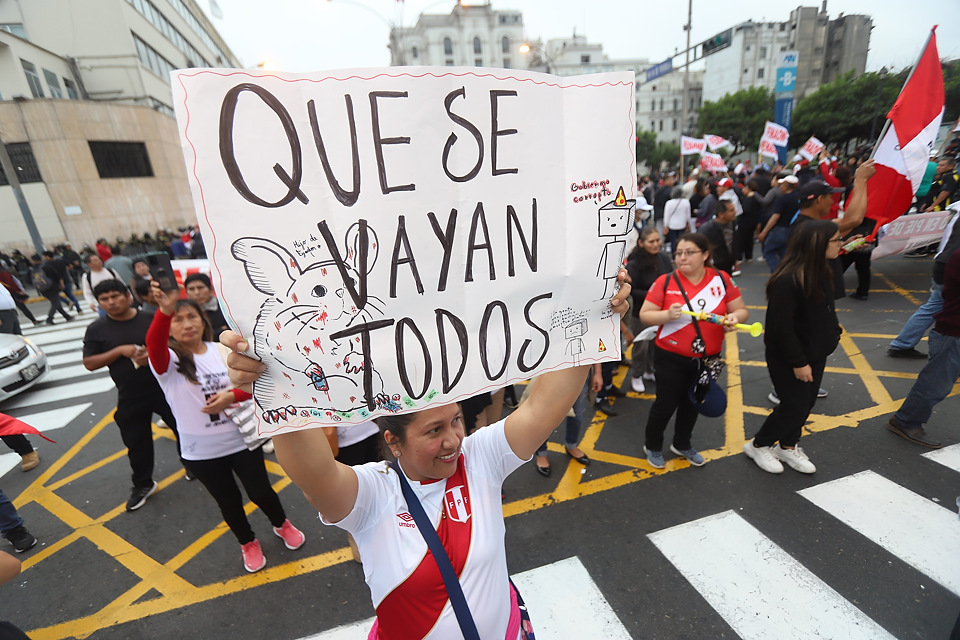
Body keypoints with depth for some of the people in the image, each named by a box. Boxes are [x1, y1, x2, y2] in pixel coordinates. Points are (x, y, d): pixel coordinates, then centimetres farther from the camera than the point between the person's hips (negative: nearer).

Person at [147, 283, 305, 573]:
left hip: (242, 440, 0)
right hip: (201, 452, 0)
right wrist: (165, 311, -52)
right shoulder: (167, 361, -9)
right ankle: (248, 543, 45)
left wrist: (232, 396, -22)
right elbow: (154, 344, -34)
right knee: (229, 502, 16)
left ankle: (282, 525, 44)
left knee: (260, 492, 12)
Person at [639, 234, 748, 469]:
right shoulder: (666, 281, -12)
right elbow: (644, 315, -11)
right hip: (670, 357, -3)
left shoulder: (721, 279, -4)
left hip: (707, 358, 4)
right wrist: (667, 315, -30)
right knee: (666, 403, 7)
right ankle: (652, 447, 32)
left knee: (692, 403, 20)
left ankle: (682, 444, 44)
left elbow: (742, 311, 1)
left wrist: (734, 317, -21)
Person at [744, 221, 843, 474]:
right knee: (794, 405, 2)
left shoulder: (821, 271, 2)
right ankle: (758, 446, 22)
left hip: (815, 352, 9)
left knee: (807, 403, 16)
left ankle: (788, 446, 35)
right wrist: (798, 362, -20)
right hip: (787, 358, -9)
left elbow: (824, 311, 16)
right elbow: (781, 328, -26)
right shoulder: (787, 281, -28)